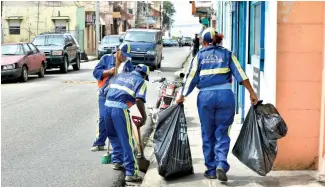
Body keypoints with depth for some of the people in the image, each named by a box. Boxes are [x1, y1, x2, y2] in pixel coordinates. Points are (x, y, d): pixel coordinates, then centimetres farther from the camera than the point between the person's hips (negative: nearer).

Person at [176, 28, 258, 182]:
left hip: (205, 96, 0)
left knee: (208, 134, 11)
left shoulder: (200, 56, 9)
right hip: (225, 95, 0)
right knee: (222, 132, 7)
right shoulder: (227, 54, 10)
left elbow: (191, 78, 7)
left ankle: (211, 170, 15)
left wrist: (182, 96, 17)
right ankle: (221, 164, -12)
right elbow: (240, 74, 2)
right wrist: (252, 93, 4)